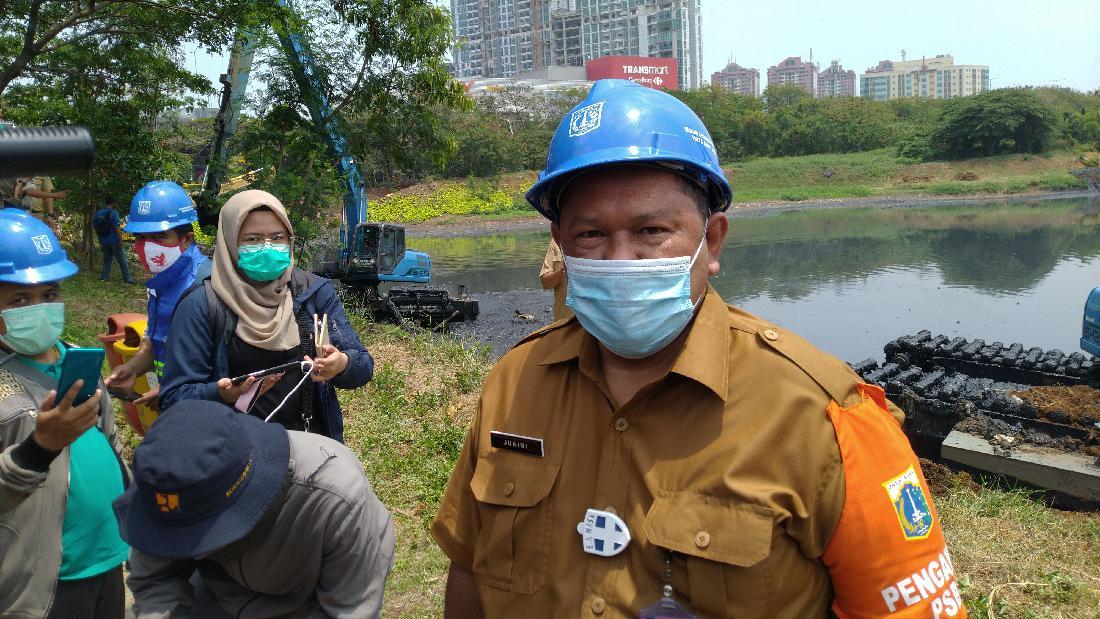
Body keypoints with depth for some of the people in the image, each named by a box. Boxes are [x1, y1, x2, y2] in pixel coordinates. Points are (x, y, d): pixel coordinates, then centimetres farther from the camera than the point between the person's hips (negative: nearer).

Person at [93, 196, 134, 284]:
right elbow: (116, 227, -20)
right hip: (114, 240, -6)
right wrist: (120, 239, -15)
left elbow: (95, 228, 12)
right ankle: (127, 279, 3)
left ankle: (105, 277, 12)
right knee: (121, 260, 1)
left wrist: (100, 240, 18)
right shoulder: (113, 213, -14)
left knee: (107, 259, 16)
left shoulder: (97, 214, 7)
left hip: (103, 241, 6)